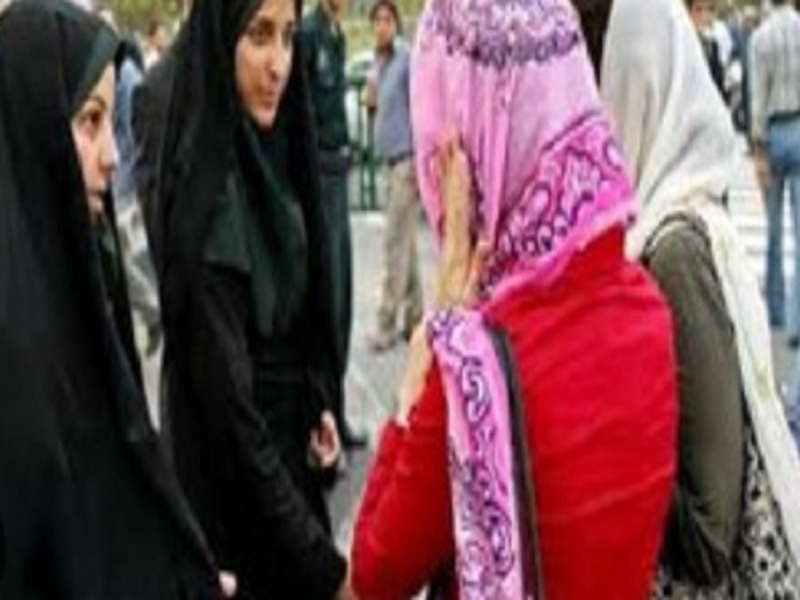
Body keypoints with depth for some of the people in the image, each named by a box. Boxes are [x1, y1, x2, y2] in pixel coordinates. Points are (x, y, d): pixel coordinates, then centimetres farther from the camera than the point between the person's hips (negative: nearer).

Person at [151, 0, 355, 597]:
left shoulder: (270, 152, 0)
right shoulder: (207, 193, -25)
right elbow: (229, 405, -25)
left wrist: (319, 406, 2)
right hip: (238, 493, -8)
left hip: (288, 450, 8)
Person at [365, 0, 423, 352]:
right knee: (404, 242, 12)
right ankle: (413, 318, 19)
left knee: (396, 244, -8)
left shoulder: (408, 59, -12)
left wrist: (416, 160, -17)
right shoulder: (380, 62, 15)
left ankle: (387, 324, -6)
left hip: (407, 158, -9)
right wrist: (373, 100, 5)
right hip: (389, 157, 9)